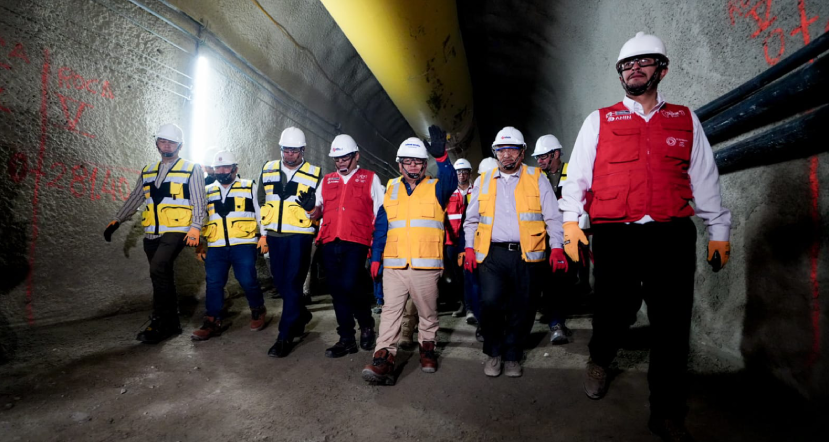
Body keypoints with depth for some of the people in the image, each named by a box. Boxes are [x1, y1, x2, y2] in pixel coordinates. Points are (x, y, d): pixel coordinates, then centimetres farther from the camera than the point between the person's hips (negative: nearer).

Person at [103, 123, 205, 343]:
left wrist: (195, 228, -15)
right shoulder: (147, 171, 17)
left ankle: (159, 323, -12)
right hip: (152, 234, 6)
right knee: (164, 277, 10)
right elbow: (134, 199, 22)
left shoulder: (192, 169, 1)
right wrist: (116, 220, 16)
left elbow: (198, 203, -6)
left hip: (176, 232, -6)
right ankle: (172, 323, 21)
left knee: (158, 269, -23)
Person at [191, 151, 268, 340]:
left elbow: (261, 213, 7)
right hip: (216, 247, 4)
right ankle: (212, 321, 12)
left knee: (247, 280, -8)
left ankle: (258, 311, 16)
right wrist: (198, 244, 15)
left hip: (244, 245, -3)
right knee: (213, 283, 0)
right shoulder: (207, 192, 18)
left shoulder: (249, 187, 8)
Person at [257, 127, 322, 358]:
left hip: (299, 236, -5)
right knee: (280, 282, 14)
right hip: (274, 235, 5)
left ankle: (286, 336, 0)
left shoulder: (315, 174, -1)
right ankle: (301, 314, 39)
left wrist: (310, 203, -16)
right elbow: (260, 201, 17)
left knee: (292, 284, -7)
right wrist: (262, 231, 15)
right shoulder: (268, 170, 10)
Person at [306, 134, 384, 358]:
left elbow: (380, 213, 6)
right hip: (330, 243, 5)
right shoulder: (326, 180, 19)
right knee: (337, 290, 6)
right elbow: (318, 206, 20)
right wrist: (315, 210, -5)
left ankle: (367, 324, 12)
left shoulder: (370, 179, 9)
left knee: (349, 285, -17)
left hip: (356, 242, -4)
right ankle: (347, 339, 18)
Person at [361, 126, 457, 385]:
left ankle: (427, 347, 32)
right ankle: (384, 358, -1)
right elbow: (381, 226, 10)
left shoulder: (436, 188, 5)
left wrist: (441, 156, -38)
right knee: (390, 310, -2)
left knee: (428, 312, 12)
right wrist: (376, 257, 4)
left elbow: (451, 181, -19)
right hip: (393, 265, 1)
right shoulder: (391, 189, 11)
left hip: (425, 265, -1)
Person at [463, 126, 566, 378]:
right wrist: (469, 247, 6)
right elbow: (471, 219, 17)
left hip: (527, 255, 0)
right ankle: (493, 353, 11)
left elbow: (553, 218, 5)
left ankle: (512, 357, 25)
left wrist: (556, 248, -6)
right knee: (490, 302, -13)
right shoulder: (483, 181, 14)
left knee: (522, 309, 4)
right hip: (492, 254, 1)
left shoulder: (537, 179, 8)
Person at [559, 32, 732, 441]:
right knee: (613, 312, 2)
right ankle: (599, 361, 37)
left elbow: (705, 179, 14)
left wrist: (719, 231, 11)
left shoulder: (686, 120, 14)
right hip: (614, 236, -1)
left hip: (673, 236, 2)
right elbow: (577, 173, 5)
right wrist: (570, 222, -5)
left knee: (672, 327, 3)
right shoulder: (599, 121, 9)